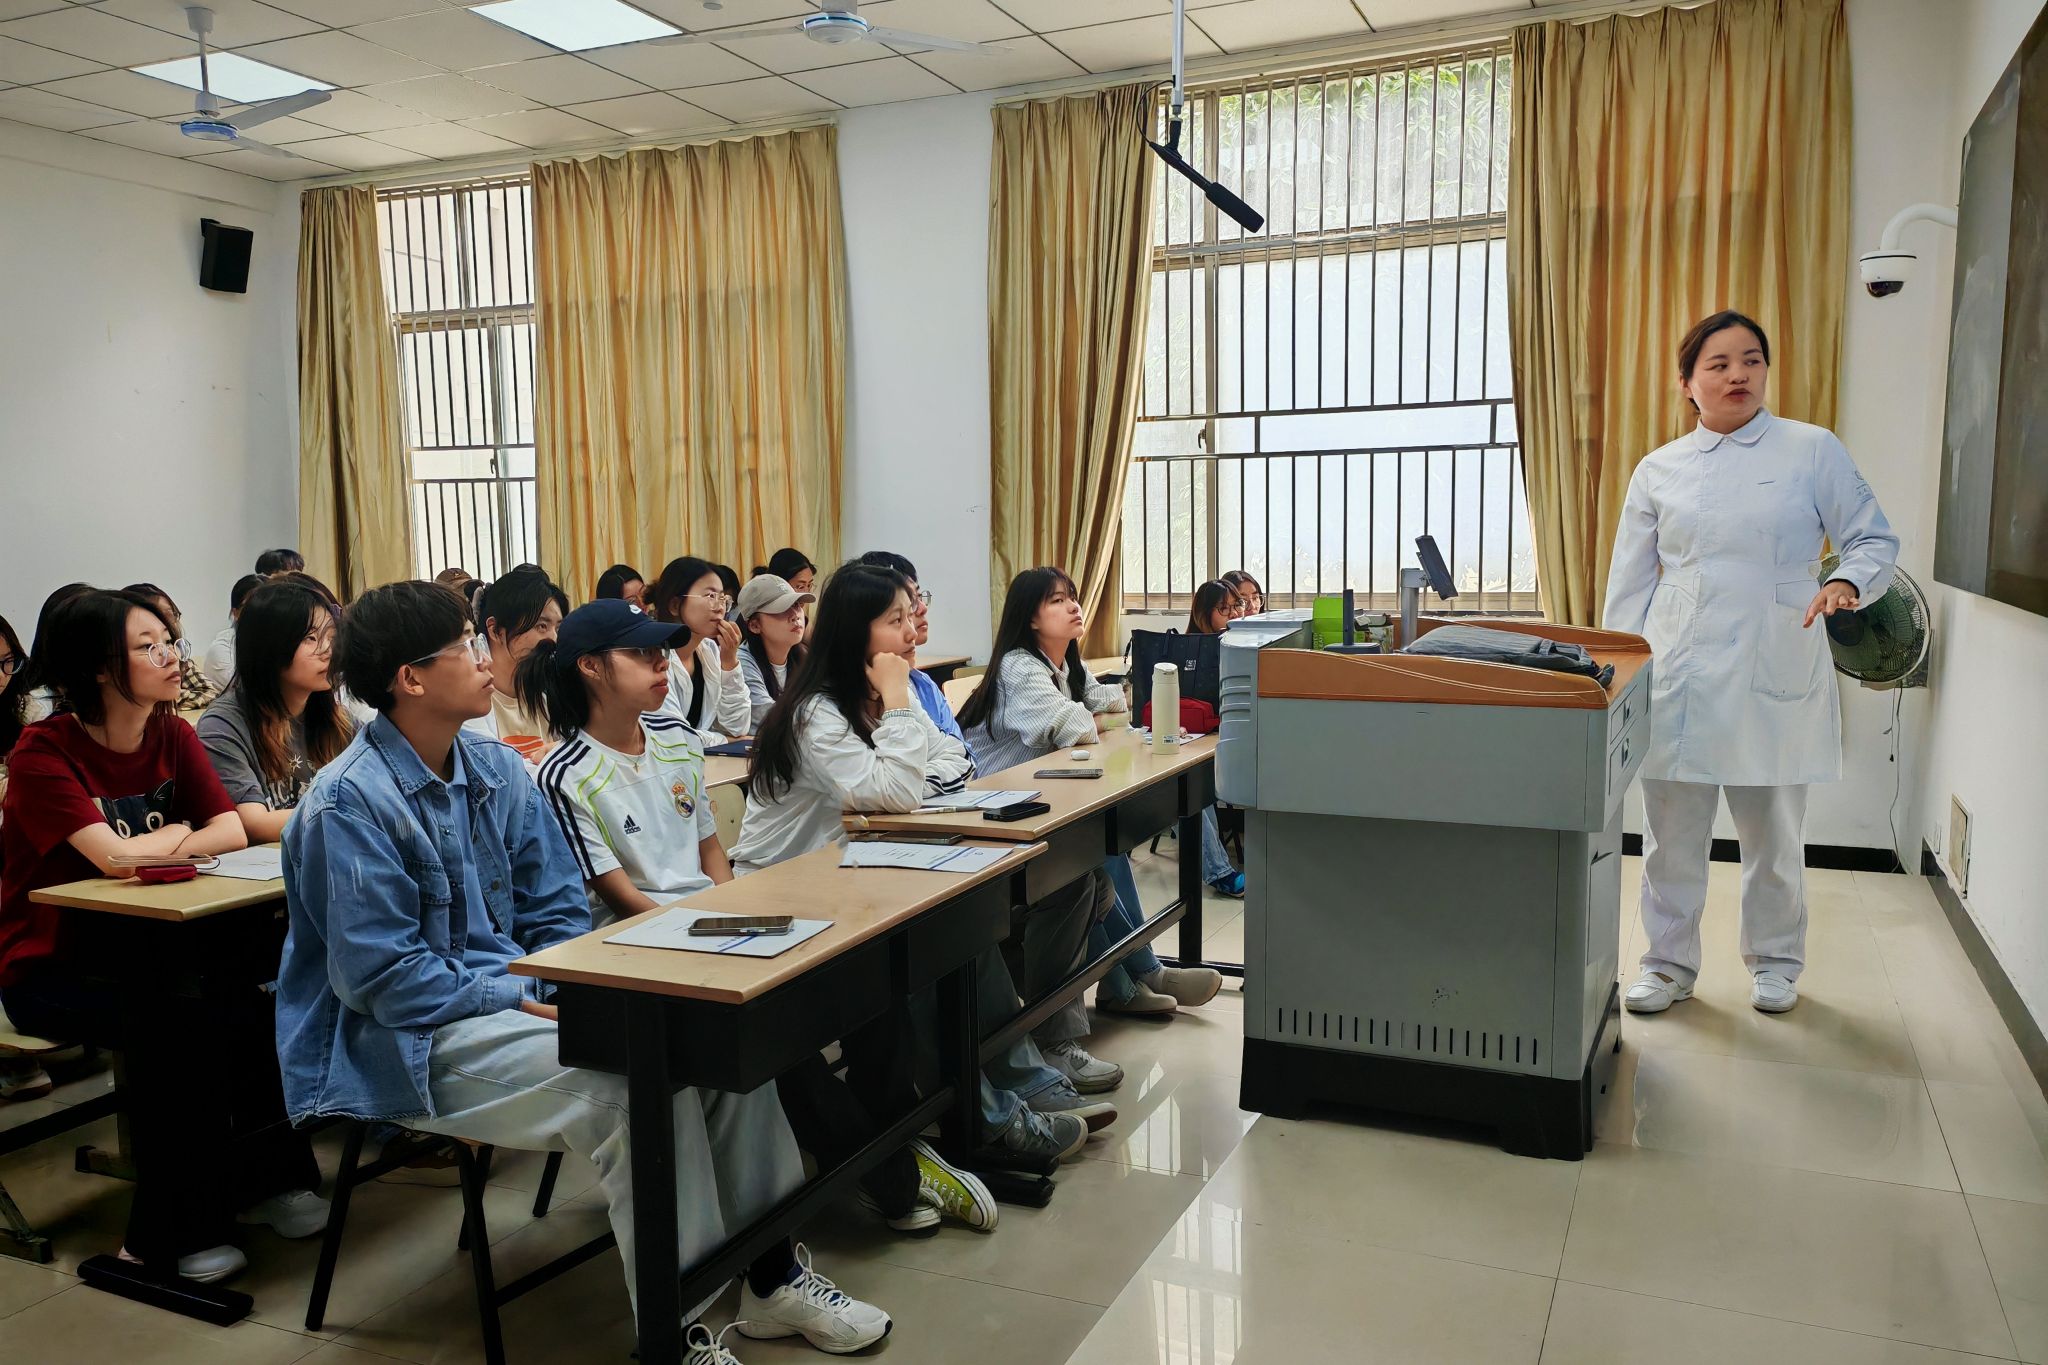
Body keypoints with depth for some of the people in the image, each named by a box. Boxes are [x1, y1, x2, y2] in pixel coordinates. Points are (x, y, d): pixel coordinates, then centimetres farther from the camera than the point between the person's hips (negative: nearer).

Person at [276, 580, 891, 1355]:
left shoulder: (496, 769, 5)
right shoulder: (350, 803, -16)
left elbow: (556, 912, 9)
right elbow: (381, 978, -19)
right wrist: (533, 1000, -20)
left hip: (513, 994, 7)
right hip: (408, 1040, -7)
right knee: (639, 1085, -29)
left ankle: (773, 1274, 4)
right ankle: (677, 1327, -14)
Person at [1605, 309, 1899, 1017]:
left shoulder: (1814, 450, 4)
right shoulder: (1657, 470, 9)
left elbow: (1875, 540, 6)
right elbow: (1629, 585, 10)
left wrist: (1846, 581, -16)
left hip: (1775, 675, -1)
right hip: (1678, 674, 1)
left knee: (1774, 831, 10)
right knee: (1672, 831, 4)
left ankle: (1775, 961, 30)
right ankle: (1669, 964, 20)